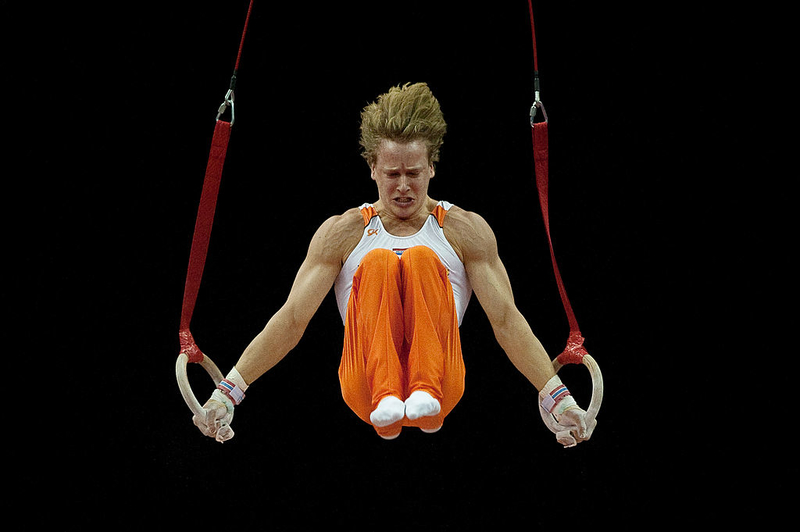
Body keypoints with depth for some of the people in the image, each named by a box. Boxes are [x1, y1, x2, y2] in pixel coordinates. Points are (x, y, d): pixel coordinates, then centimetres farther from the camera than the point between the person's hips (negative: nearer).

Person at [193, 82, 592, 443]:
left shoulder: (466, 231, 12)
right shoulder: (342, 232, 11)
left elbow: (507, 320, 7)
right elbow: (290, 320, 7)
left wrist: (558, 398, -3)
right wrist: (227, 392, -1)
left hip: (439, 382, 0)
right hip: (367, 386, 0)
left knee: (421, 258, -24)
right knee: (378, 262, -26)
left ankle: (425, 395, -41)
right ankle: (385, 399, -43)